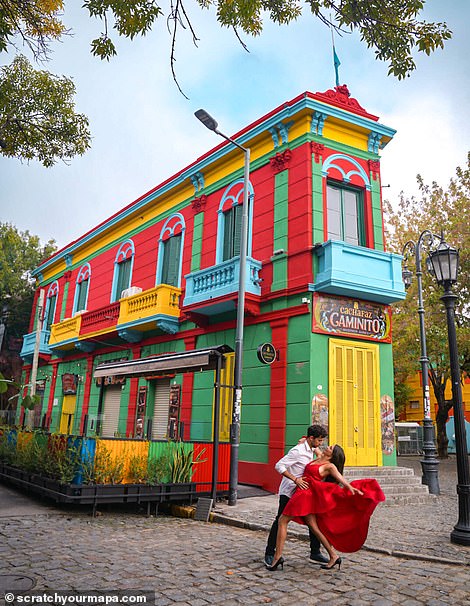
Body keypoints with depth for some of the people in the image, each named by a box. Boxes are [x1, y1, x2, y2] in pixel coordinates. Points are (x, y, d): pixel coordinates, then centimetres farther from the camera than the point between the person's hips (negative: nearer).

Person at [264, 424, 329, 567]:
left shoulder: (311, 450, 8)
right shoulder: (297, 451, -21)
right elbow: (279, 466, -24)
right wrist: (295, 479, -29)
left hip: (303, 491, 8)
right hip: (289, 491, -8)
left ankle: (315, 553, 19)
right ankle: (269, 553, 9)